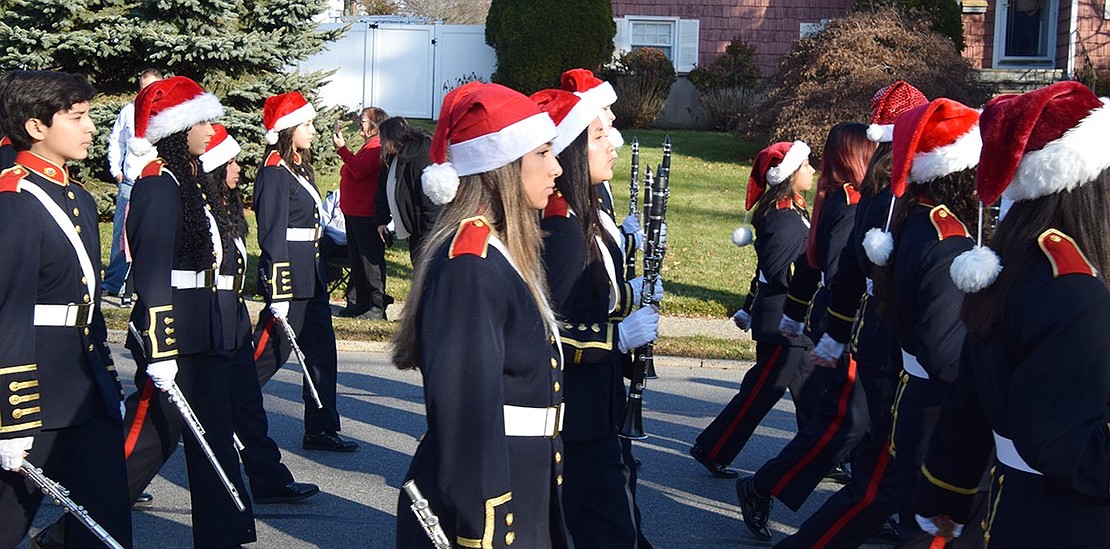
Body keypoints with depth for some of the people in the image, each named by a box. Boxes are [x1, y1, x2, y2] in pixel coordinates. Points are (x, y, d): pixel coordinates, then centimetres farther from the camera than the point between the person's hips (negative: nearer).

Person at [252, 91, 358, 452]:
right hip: (290, 275, -10)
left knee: (321, 350, 10)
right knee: (273, 351, -2)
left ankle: (321, 430, 16)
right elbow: (273, 235, -19)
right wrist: (279, 294, -22)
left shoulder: (298, 166, 15)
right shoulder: (275, 171, -14)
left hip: (311, 275, 10)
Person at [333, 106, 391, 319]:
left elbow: (359, 170, -25)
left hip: (367, 215, -11)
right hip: (354, 212, 11)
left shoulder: (377, 147, -14)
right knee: (357, 260, 15)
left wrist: (342, 148, -21)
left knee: (371, 260, -5)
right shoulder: (369, 146, 19)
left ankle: (378, 307, 0)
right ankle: (357, 304, 22)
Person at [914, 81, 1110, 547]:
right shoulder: (1072, 287, -23)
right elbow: (1058, 443, -25)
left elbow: (966, 404, 12)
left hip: (1012, 509, 9)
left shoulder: (1005, 264, 4)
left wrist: (944, 498, 21)